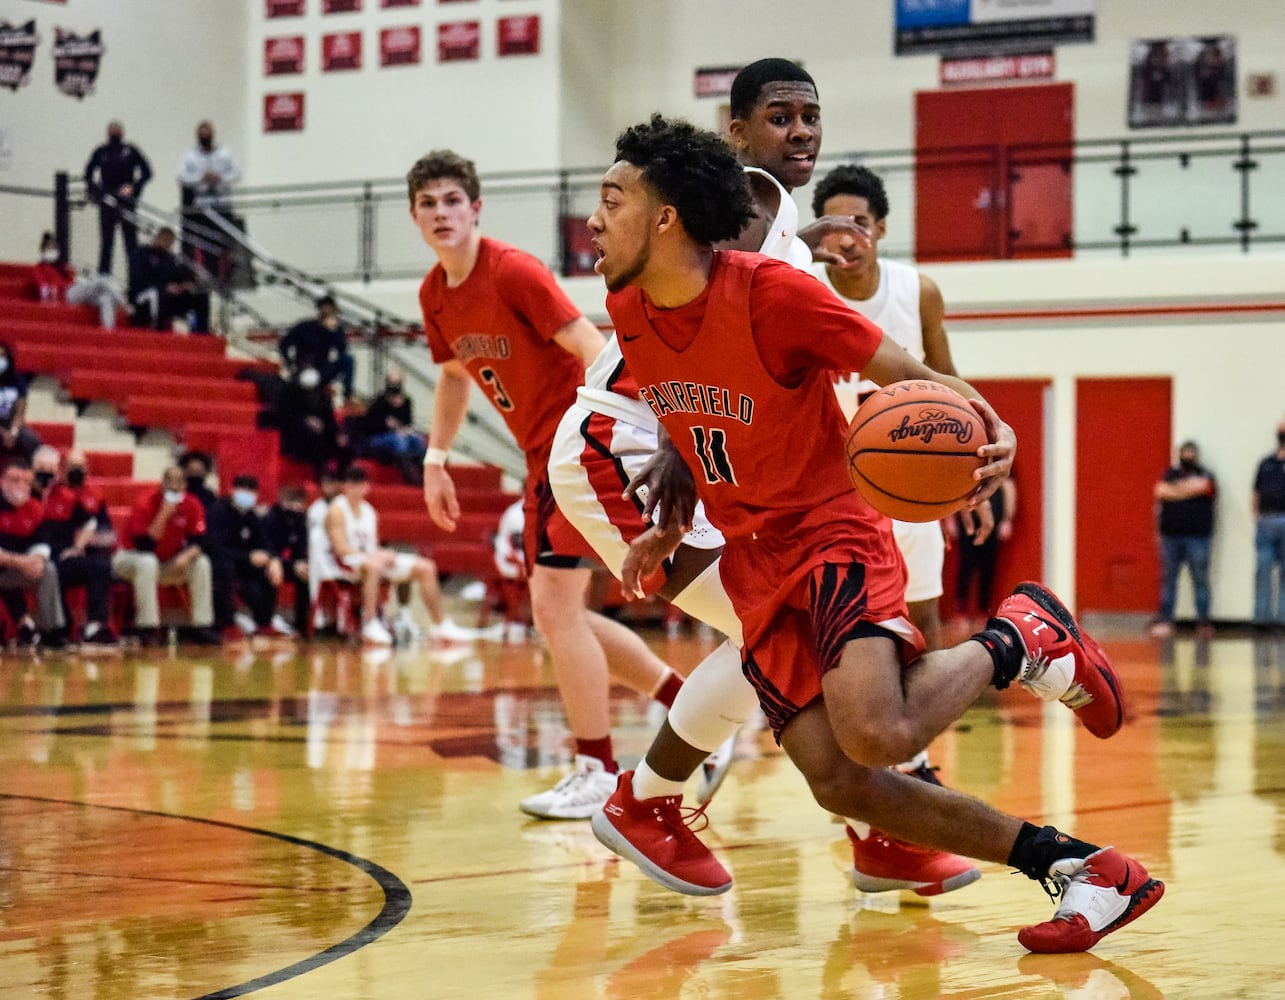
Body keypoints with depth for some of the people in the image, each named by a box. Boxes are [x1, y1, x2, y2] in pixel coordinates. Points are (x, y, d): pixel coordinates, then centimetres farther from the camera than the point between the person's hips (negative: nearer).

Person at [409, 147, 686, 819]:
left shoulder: (513, 272, -17)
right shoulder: (434, 296, 7)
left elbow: (593, 350, -22)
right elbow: (455, 376, 24)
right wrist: (435, 460, 18)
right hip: (544, 458, 9)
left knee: (555, 607, -14)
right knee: (558, 615, 11)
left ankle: (599, 775, -6)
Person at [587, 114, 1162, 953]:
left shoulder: (771, 293, -18)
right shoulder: (629, 312, 2)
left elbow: (912, 378, -13)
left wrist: (992, 430, -32)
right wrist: (670, 526, 12)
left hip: (833, 530, -7)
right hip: (754, 562, 7)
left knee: (877, 737, -30)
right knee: (838, 782, -8)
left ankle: (1020, 642, 2)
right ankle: (1082, 869, 0)